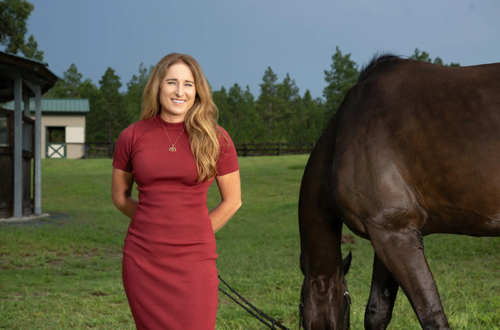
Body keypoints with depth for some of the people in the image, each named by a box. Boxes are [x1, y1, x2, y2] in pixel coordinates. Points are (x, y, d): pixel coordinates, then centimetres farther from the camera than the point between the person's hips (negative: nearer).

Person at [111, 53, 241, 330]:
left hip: (193, 258, -1)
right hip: (143, 258, 2)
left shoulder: (215, 139, -2)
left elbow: (232, 201, 6)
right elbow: (120, 197, 14)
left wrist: (192, 233, 6)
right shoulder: (132, 137, 2)